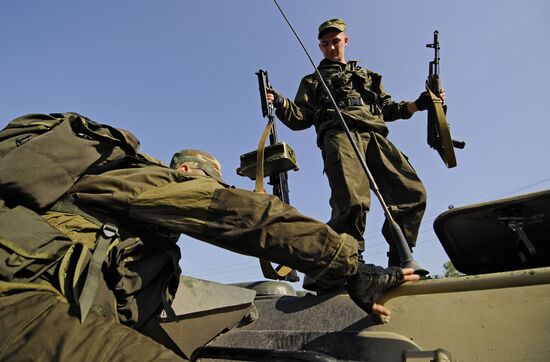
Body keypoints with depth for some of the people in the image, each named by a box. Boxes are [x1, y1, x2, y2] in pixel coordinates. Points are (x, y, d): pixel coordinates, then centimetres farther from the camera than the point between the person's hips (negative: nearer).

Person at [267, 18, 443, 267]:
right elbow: (300, 119, 14)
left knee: (413, 193, -13)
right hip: (339, 136, -4)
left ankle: (399, 263, -3)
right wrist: (280, 103, -5)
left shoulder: (367, 76, 38)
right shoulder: (312, 81, 28)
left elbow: (387, 109, 31)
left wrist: (419, 103, 17)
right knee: (353, 202, -30)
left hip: (375, 138, 4)